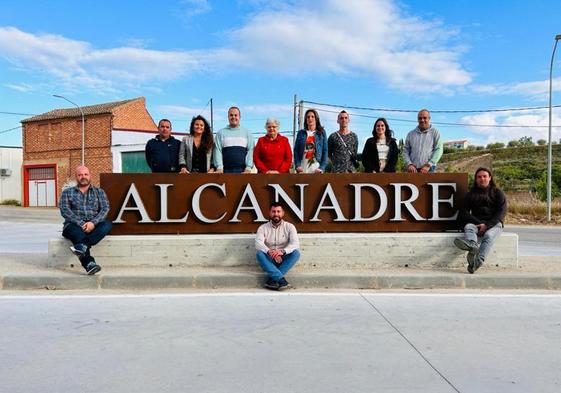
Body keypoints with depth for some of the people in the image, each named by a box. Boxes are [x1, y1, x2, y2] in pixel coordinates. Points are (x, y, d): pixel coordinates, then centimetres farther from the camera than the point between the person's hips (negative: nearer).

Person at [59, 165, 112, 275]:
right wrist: (81, 223, -16)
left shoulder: (99, 192, 18)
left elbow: (105, 209, 3)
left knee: (107, 224, -31)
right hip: (75, 225, -1)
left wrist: (93, 222, -16)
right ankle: (89, 264, -52)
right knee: (77, 232, -36)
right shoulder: (67, 192, 16)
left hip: (94, 225, 1)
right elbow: (65, 211, 1)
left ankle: (82, 246, -46)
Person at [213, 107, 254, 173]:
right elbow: (218, 151, 4)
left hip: (243, 171, 0)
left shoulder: (247, 132, 12)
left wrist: (248, 168, -9)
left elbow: (250, 151, 3)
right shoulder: (221, 133, 12)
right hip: (226, 170, 0)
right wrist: (219, 167, -10)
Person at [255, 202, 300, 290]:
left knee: (296, 252, -28)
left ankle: (272, 279, -30)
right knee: (259, 253, -30)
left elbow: (295, 243, -14)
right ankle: (280, 279, -36)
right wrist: (269, 252, -37)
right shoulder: (263, 228, 1)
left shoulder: (289, 226, 0)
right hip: (269, 260, 0)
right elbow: (258, 243, -16)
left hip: (284, 260, 0)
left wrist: (282, 251, -33)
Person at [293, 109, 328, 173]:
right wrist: (297, 165, -7)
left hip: (316, 168, -1)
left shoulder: (321, 133, 9)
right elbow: (296, 150, 8)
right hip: (302, 168, 1)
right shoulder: (301, 133, 12)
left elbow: (325, 151, 5)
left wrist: (322, 168, -7)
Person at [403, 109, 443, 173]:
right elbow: (405, 150, 10)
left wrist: (428, 165, -12)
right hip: (413, 170, 3)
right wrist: (409, 164, -7)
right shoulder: (411, 134, 14)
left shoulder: (435, 132, 6)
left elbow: (439, 150, -2)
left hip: (428, 170, -3)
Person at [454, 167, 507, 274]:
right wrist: (478, 223, -11)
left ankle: (478, 261, -56)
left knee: (488, 235, -34)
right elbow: (464, 212, 7)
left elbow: (501, 212, 0)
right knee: (468, 227, -33)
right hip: (476, 223, 2)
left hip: (494, 224, -1)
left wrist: (487, 225, -15)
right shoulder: (471, 193, 18)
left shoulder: (498, 193, 14)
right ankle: (472, 245, -67)